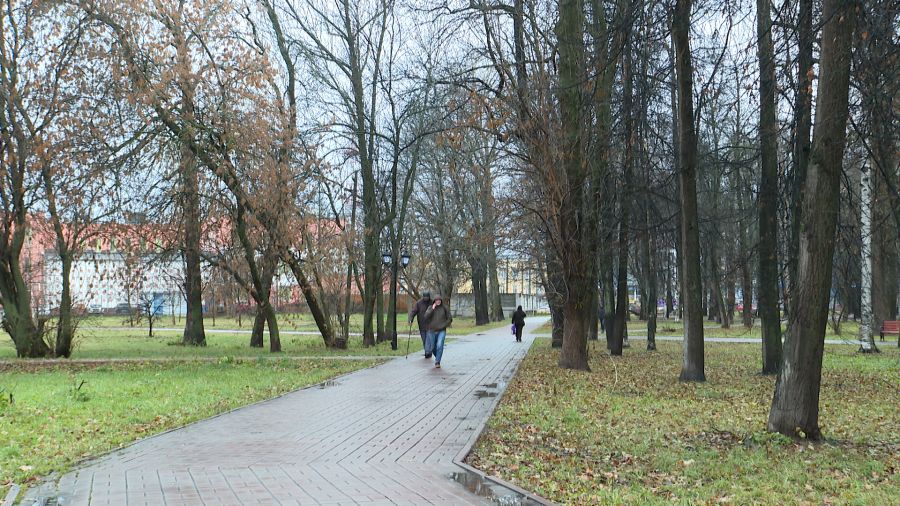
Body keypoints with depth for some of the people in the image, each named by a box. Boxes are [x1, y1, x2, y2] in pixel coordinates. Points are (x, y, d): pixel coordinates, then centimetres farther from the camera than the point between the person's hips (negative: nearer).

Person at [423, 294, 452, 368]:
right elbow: (426, 317, -12)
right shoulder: (430, 307, 1)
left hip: (442, 331, -2)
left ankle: (437, 362, -12)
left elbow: (450, 318, 4)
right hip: (432, 330, 2)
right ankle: (437, 357, 39)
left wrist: (444, 326, -4)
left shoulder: (444, 307, -1)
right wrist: (432, 309, -17)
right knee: (433, 347, 12)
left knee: (440, 345, -19)